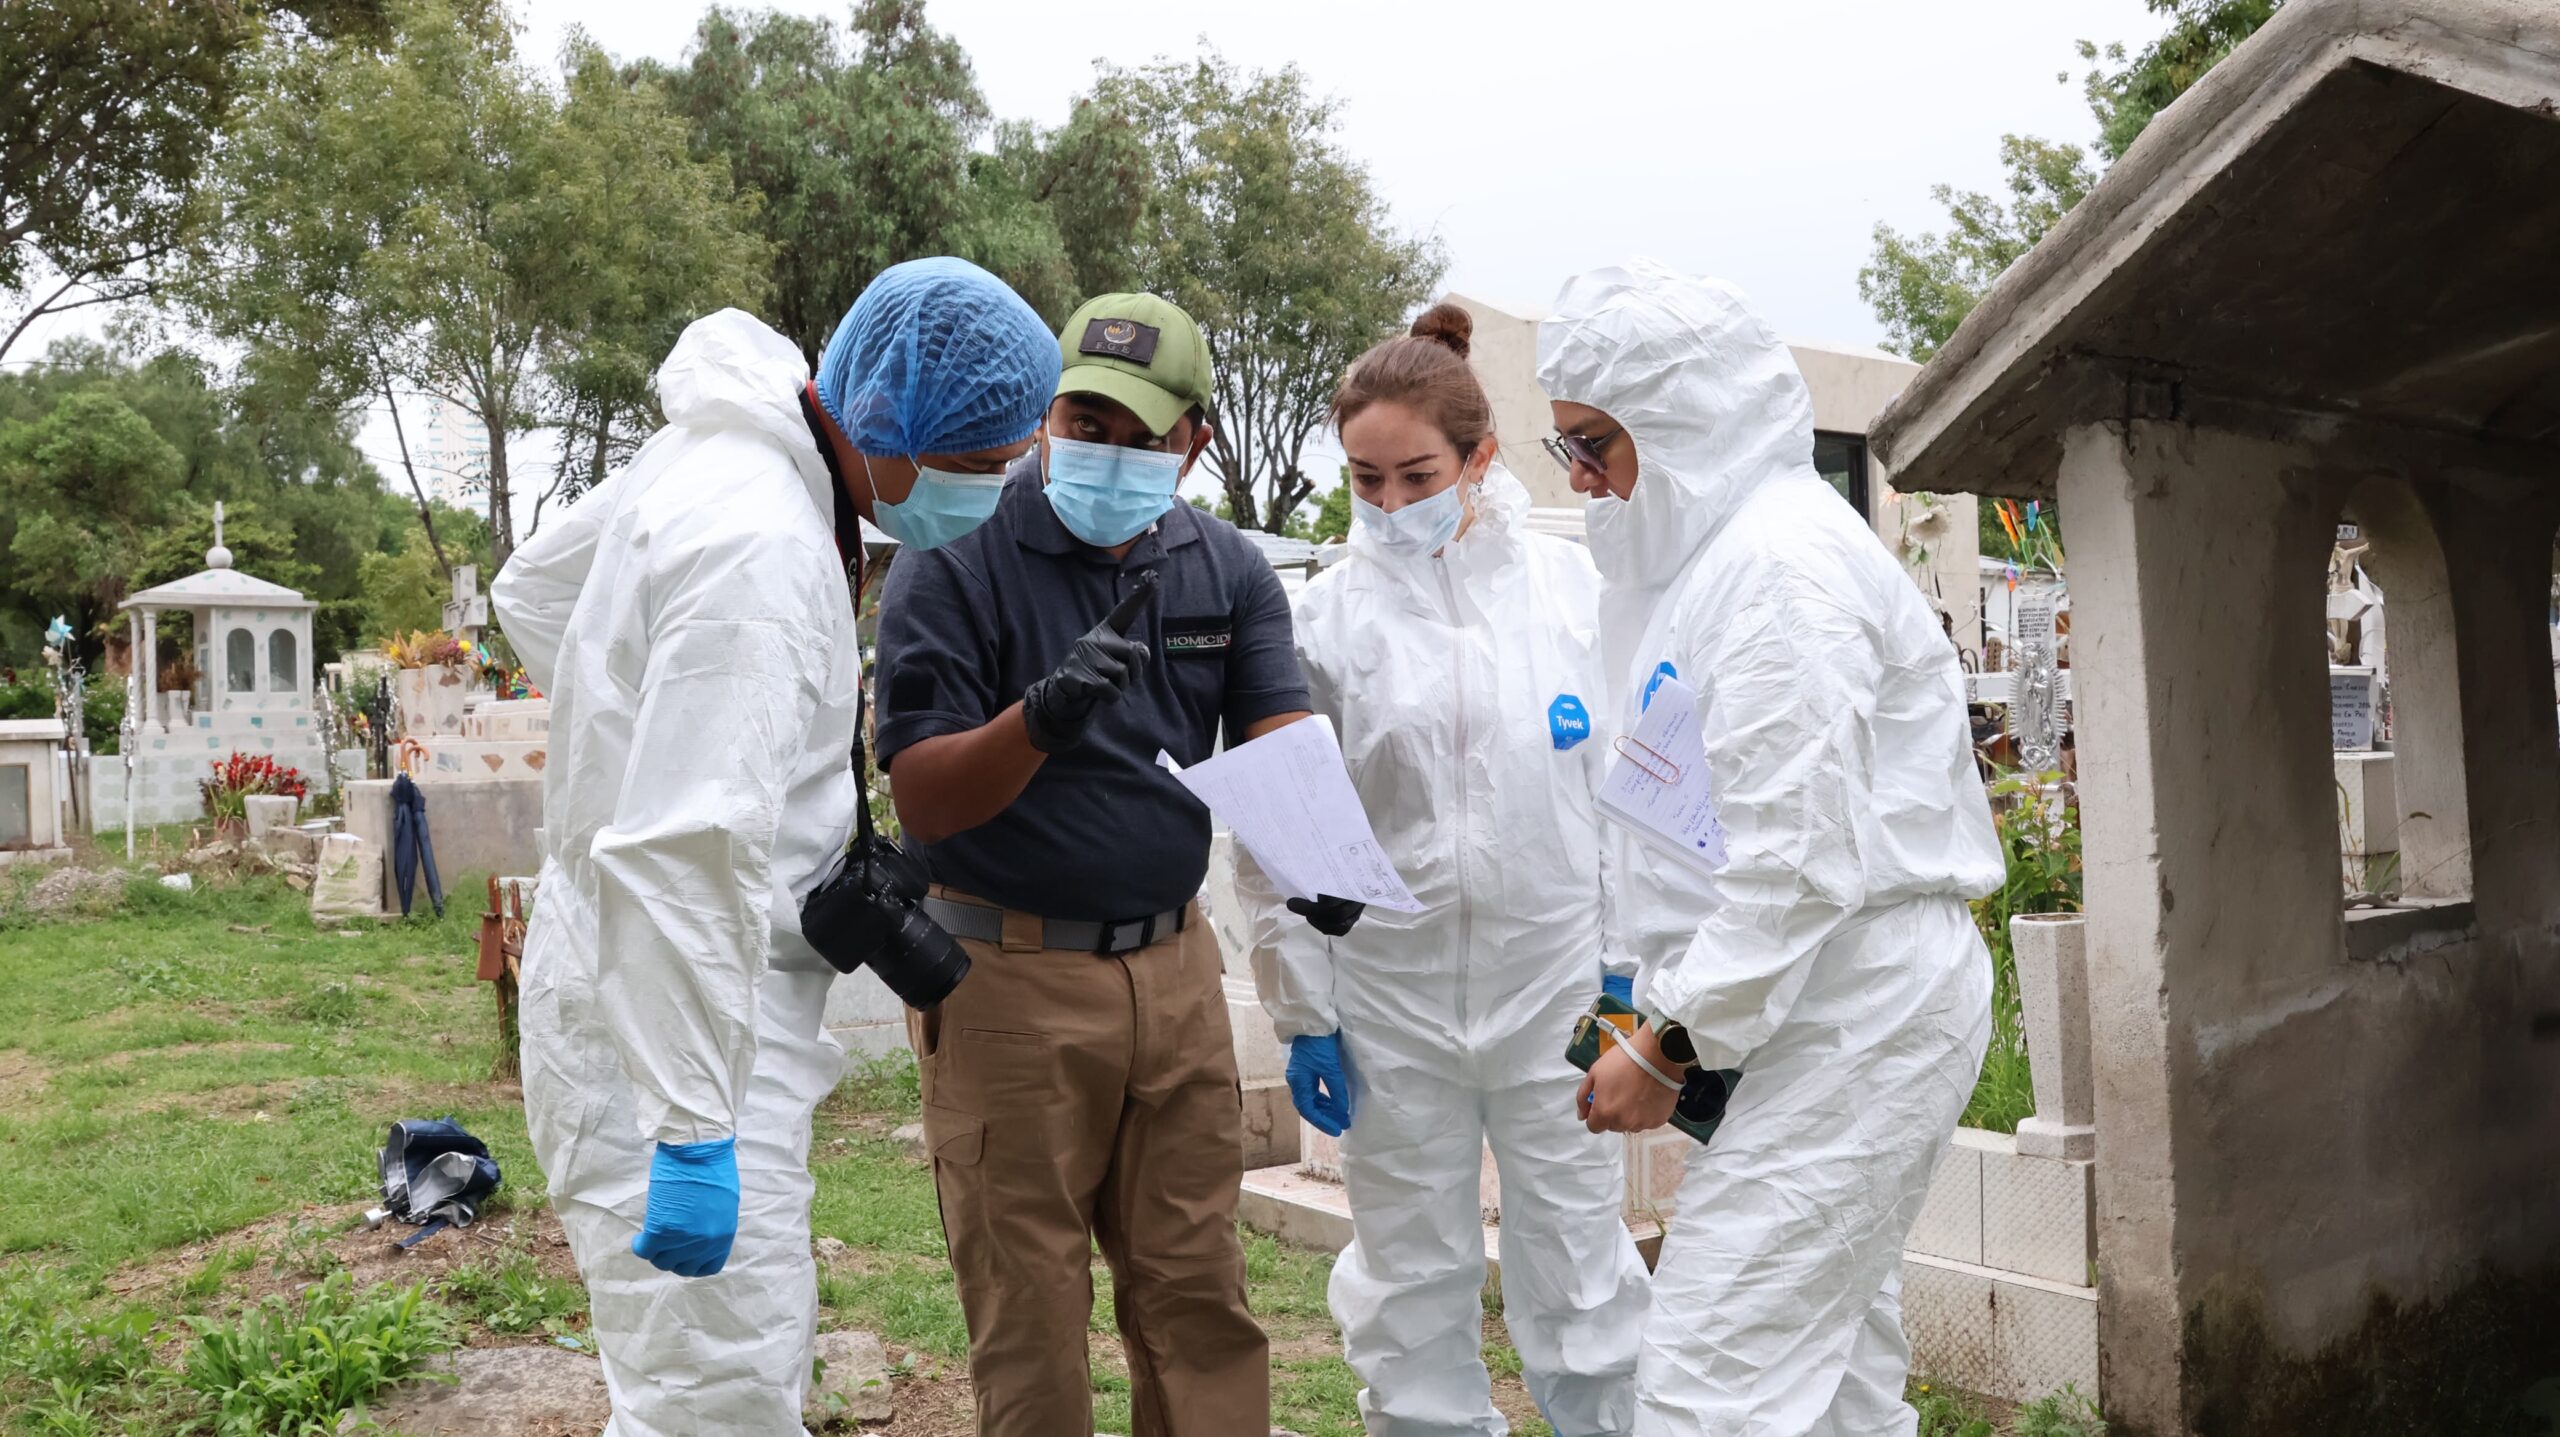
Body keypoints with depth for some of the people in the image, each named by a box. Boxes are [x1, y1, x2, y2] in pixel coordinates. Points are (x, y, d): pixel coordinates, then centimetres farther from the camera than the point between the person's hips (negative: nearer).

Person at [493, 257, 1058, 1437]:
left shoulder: (710, 449, 6)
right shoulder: (760, 548, -24)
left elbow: (531, 591, 23)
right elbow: (686, 857, -29)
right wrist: (694, 1134, -28)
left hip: (629, 985, 10)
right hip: (666, 1017, -10)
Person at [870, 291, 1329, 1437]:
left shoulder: (1226, 570, 5)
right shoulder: (954, 562, -8)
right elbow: (923, 801, -13)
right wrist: (1040, 718, -32)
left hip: (1175, 967, 4)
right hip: (1010, 975, -4)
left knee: (1201, 1299, 12)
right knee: (1029, 1317, 7)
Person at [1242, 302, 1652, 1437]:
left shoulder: (1569, 585, -1)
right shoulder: (1329, 615, -2)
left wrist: (1629, 961, 3)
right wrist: (1303, 1012, 0)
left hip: (1555, 980, 0)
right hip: (1391, 997, 0)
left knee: (1583, 1279, 10)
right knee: (1412, 1287, 12)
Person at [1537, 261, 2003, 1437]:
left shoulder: (1778, 563, -16)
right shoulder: (1720, 552, 15)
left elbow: (1796, 857, -22)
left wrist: (1670, 1051, -15)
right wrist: (1667, 1010, 13)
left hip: (1855, 1014, -10)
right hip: (1838, 1014, 10)